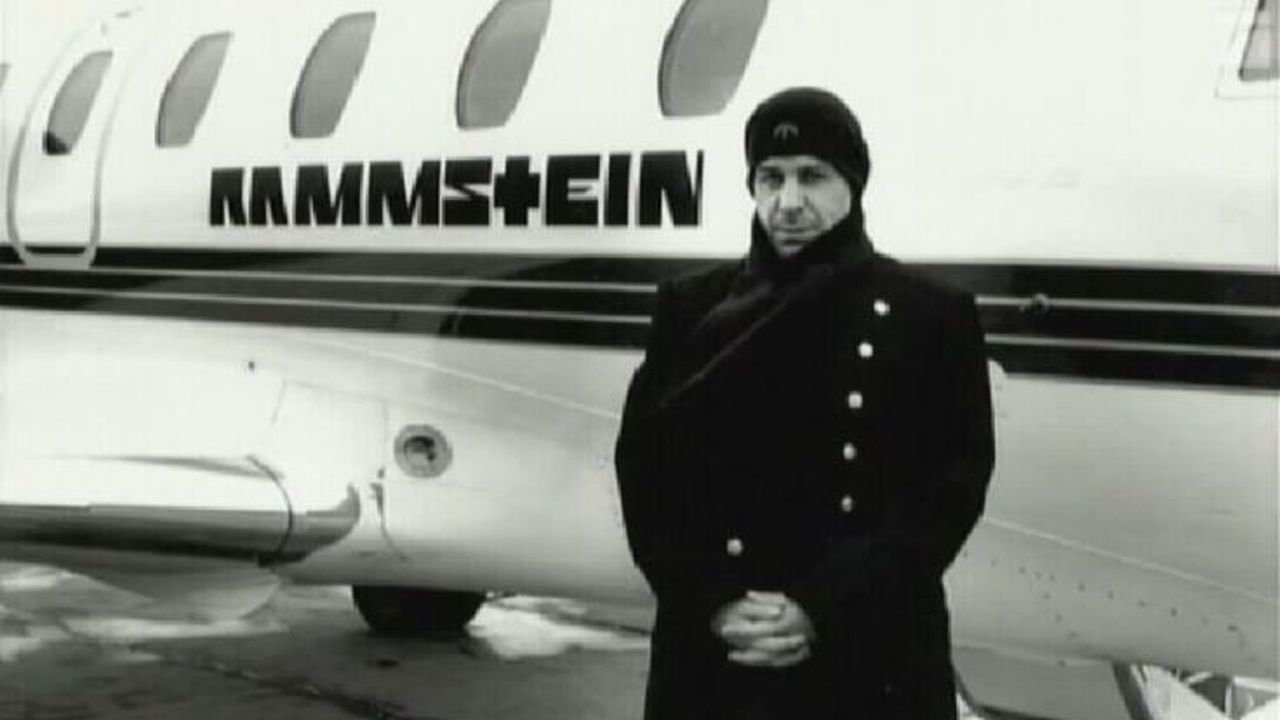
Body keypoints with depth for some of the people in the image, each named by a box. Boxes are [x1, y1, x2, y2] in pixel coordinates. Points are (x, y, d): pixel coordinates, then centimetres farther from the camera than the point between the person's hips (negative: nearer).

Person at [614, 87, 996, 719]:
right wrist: (713, 603, -11)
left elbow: (951, 487, -4)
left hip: (873, 660, -2)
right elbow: (645, 469, 4)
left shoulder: (931, 316, 1)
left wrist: (821, 612, -14)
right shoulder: (693, 309, 7)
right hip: (711, 656, 2)